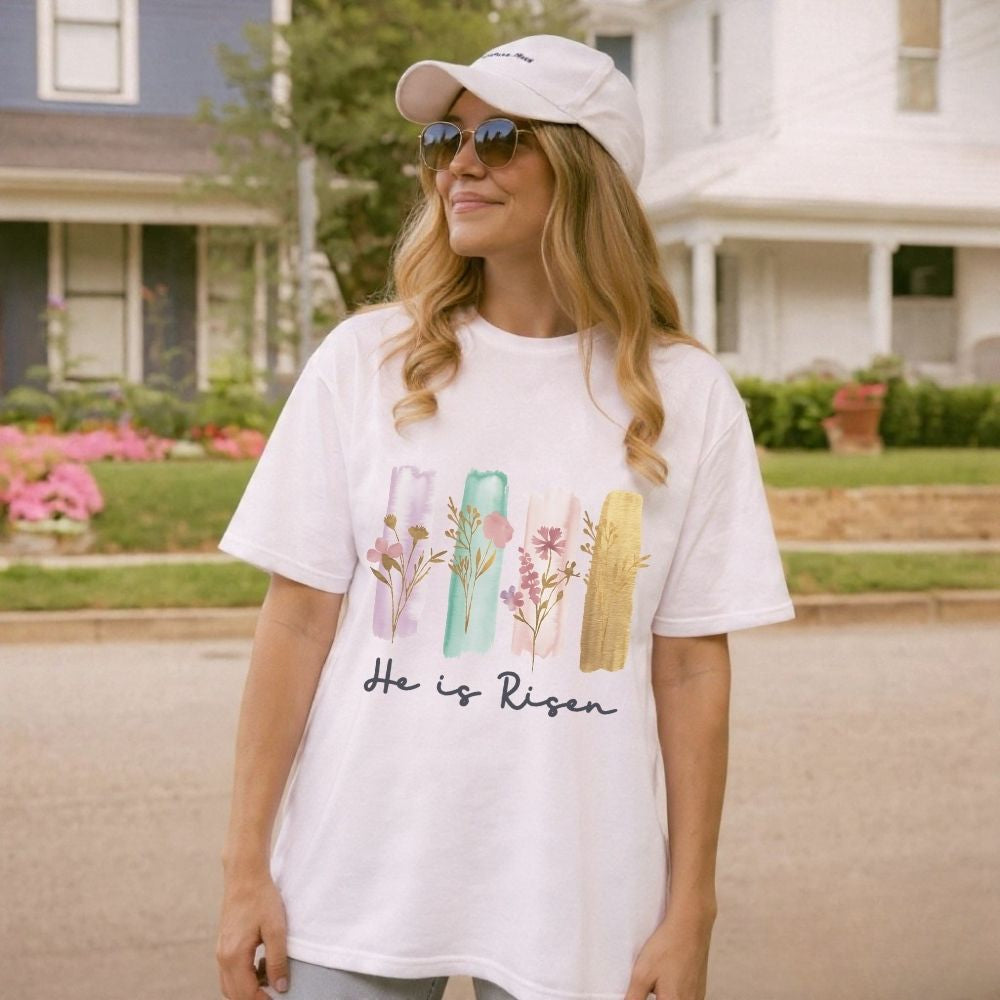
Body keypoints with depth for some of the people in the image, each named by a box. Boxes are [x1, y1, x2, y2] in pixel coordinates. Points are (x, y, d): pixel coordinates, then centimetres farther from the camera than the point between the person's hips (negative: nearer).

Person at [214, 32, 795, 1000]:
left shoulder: (684, 395, -1)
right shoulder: (366, 360, 0)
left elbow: (690, 668, 0)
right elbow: (297, 622, 0)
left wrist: (689, 915, 0)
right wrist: (245, 868, -2)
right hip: (356, 887, 1)